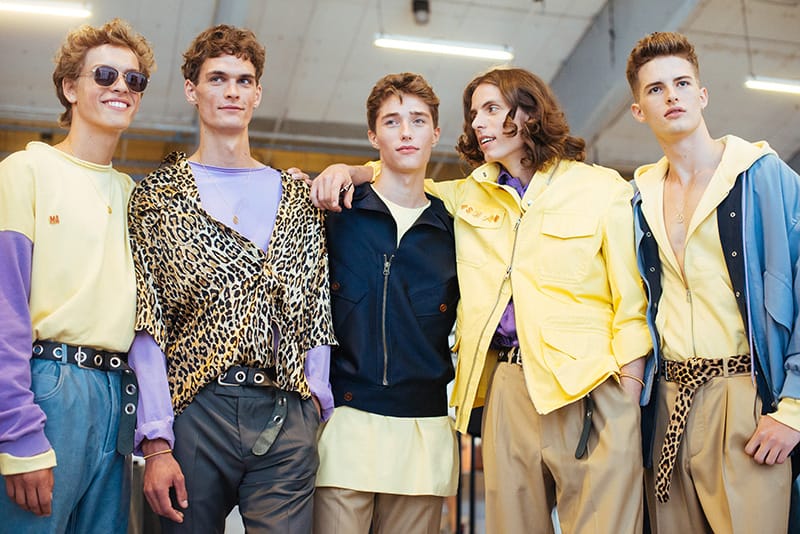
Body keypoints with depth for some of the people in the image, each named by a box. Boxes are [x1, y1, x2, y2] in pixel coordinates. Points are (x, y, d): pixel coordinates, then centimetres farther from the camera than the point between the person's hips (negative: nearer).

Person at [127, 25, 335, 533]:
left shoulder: (299, 197, 15)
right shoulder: (158, 196, 8)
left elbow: (316, 315, 14)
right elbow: (148, 326, 0)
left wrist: (317, 411, 4)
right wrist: (157, 443, -7)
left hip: (288, 418, 2)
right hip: (195, 410, -1)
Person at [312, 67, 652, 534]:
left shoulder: (602, 190, 4)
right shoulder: (470, 197, 16)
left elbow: (631, 306, 1)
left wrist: (629, 402, -7)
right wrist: (347, 170, 6)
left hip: (589, 390, -3)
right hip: (505, 386, 4)